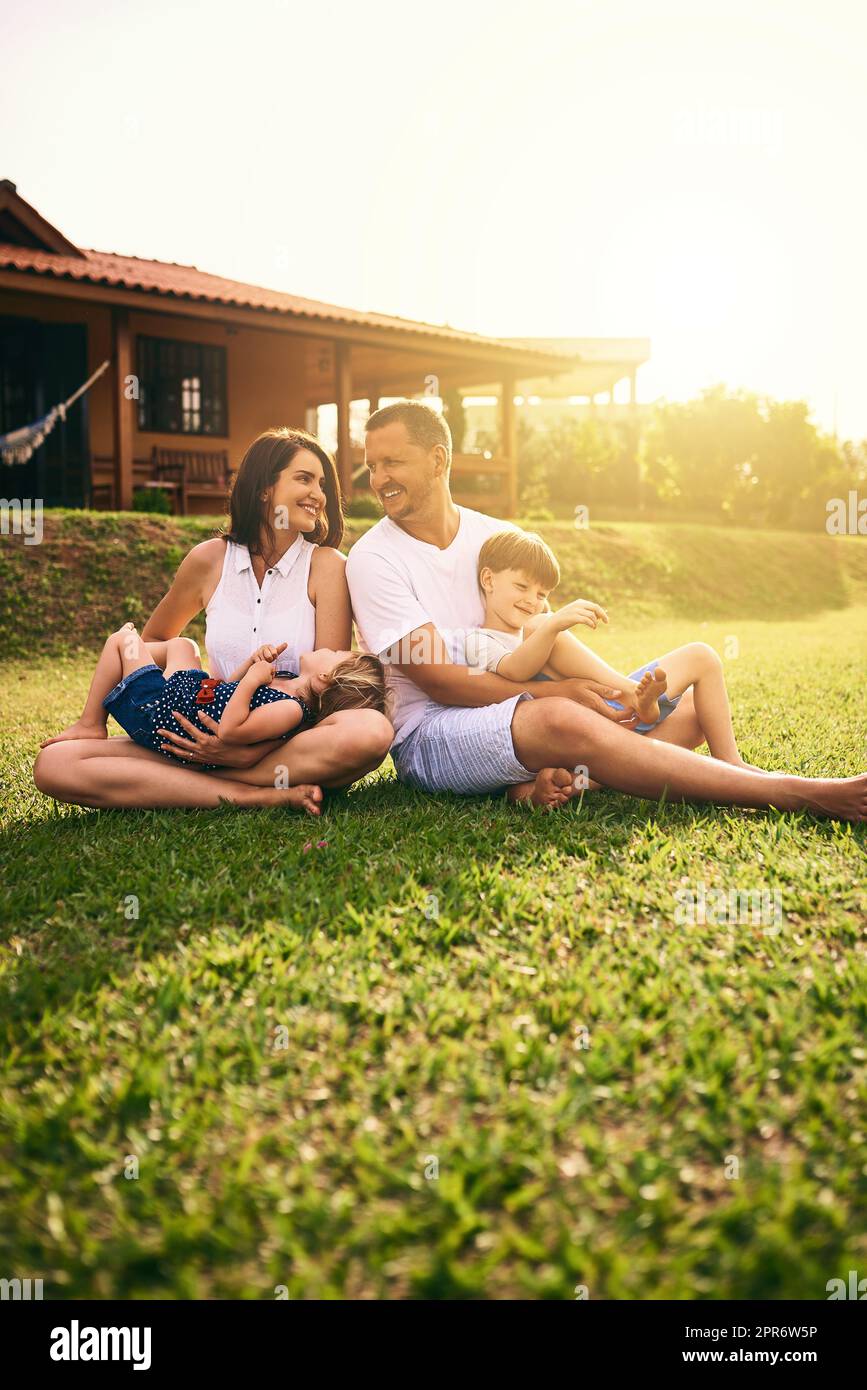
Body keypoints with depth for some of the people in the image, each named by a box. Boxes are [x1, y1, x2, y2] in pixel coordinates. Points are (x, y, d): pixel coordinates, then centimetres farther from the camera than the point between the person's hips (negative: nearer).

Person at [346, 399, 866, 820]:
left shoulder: (498, 536, 7)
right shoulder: (374, 558, -7)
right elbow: (441, 681, -14)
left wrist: (552, 764, -15)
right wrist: (559, 692, -21)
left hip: (518, 708, 6)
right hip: (431, 732, -6)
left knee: (690, 707, 0)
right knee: (559, 719, -36)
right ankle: (796, 793, -32)